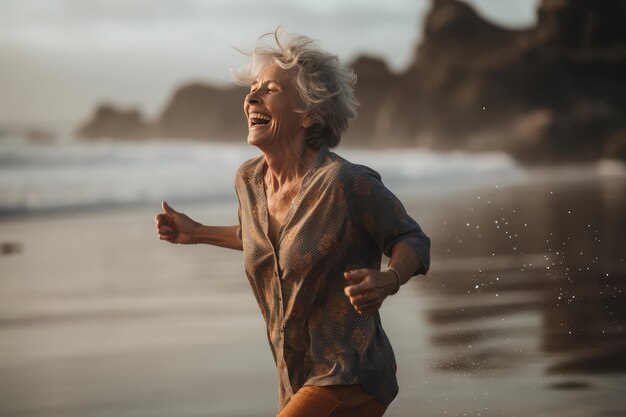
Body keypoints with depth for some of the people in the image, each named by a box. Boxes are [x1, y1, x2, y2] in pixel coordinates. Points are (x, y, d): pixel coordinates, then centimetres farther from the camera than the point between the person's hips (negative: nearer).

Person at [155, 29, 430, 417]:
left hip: (349, 382, -8)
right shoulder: (249, 180, 2)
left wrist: (386, 281, -30)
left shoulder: (345, 182, -21)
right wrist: (197, 233, 26)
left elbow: (412, 240, -10)